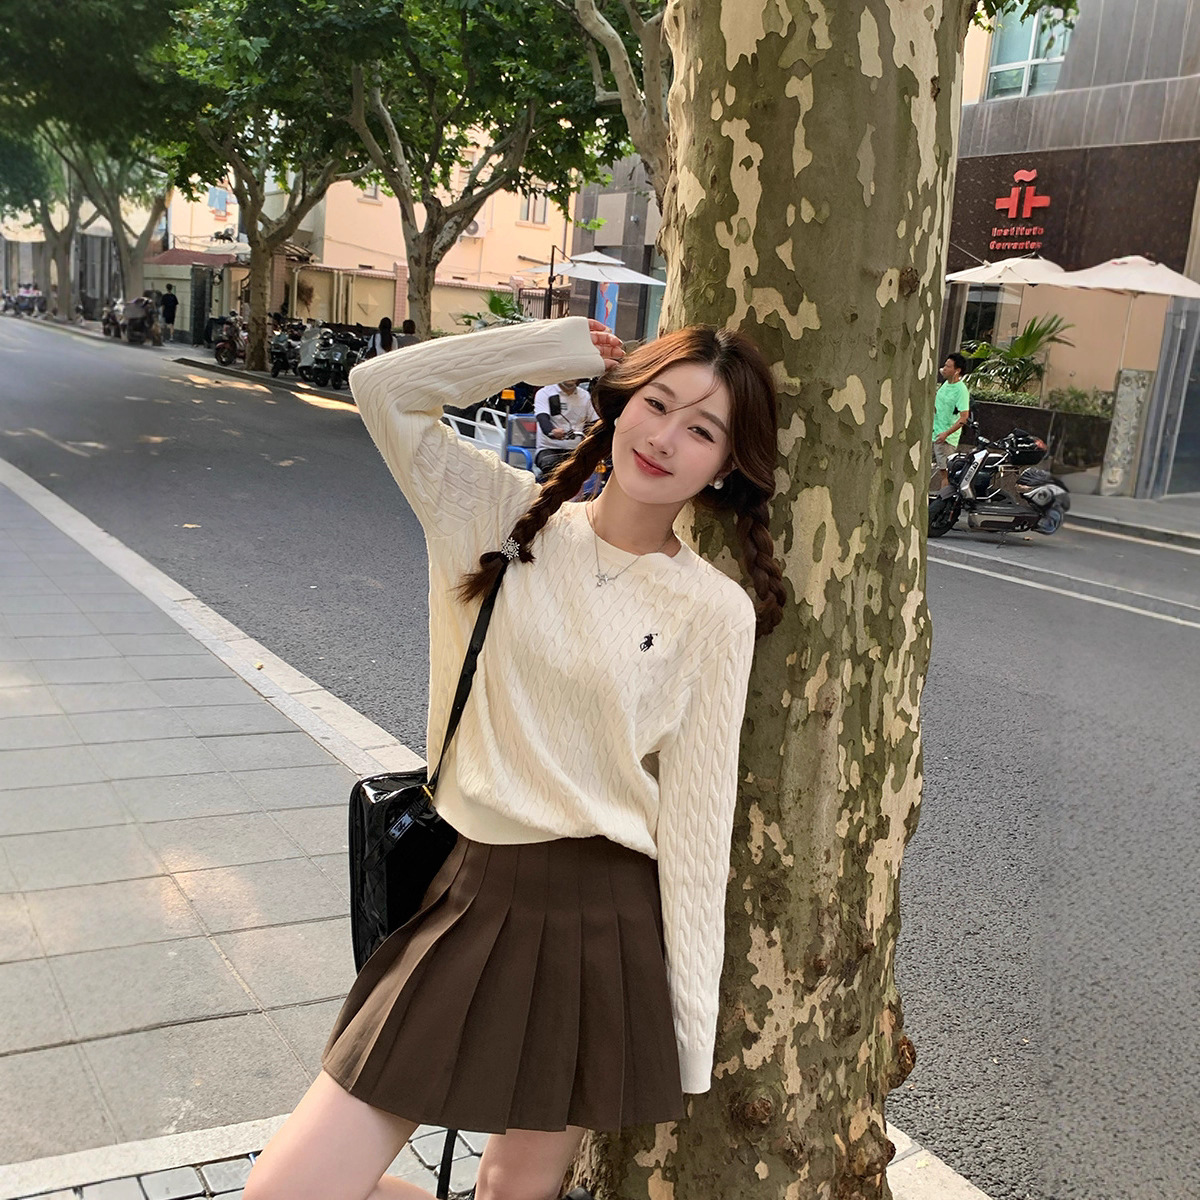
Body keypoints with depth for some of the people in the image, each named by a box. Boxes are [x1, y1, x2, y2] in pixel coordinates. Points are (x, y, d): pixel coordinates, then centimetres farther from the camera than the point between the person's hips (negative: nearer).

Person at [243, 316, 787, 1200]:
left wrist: (690, 1040, -4)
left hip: (608, 930, -2)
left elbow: (695, 826, -5)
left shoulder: (716, 612, -6)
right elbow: (383, 387, -2)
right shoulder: (510, 518, 1)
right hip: (472, 896, 2)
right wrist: (563, 347, -2)